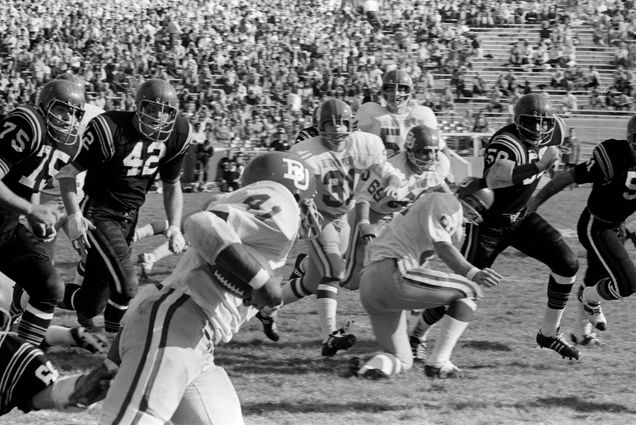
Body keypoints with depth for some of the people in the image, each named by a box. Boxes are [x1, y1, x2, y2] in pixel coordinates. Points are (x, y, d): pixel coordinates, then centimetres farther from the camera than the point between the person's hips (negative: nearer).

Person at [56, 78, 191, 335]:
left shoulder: (176, 136, -2)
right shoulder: (111, 129, -21)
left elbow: (172, 185, 14)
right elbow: (67, 172, -12)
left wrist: (174, 227, 4)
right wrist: (74, 216, -18)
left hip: (129, 218, 6)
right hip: (99, 215, -6)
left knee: (94, 302, 7)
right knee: (125, 287, -21)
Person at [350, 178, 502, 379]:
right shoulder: (447, 202, -1)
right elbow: (443, 248, -16)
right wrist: (473, 274, -28)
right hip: (393, 274, -10)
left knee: (402, 361, 18)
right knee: (469, 289, -2)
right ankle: (438, 363, -7)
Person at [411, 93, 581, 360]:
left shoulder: (550, 135, -6)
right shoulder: (508, 143, -30)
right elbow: (494, 179, -48)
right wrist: (538, 166, -51)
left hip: (520, 217, 7)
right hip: (489, 222, -7)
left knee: (567, 264, -4)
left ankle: (549, 333, 10)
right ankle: (416, 336, 14)